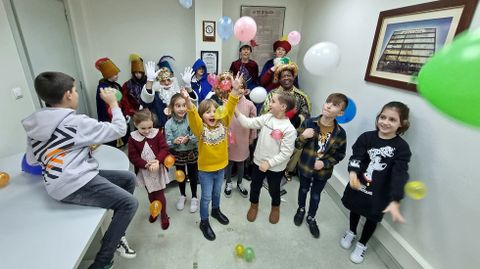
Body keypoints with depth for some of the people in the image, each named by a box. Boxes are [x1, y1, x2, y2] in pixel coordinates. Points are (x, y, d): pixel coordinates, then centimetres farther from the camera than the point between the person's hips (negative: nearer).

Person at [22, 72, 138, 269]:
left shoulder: (35, 124, 9)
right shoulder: (76, 122, -15)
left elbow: (32, 160, 17)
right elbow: (119, 129, -11)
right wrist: (113, 103, 1)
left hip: (67, 179, 9)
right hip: (74, 185, -9)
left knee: (129, 179, 13)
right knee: (129, 203, -13)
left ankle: (116, 235, 21)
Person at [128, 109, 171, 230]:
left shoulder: (157, 133, -10)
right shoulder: (133, 138, -10)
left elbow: (164, 149, -13)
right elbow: (133, 156, -11)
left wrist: (157, 160, -29)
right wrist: (146, 165, -23)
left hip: (158, 169, -2)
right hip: (144, 171, 2)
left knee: (159, 194, 5)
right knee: (150, 193, 21)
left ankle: (164, 215, 28)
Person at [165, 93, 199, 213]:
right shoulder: (169, 124, -14)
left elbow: (198, 137, -17)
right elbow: (167, 143, -12)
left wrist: (188, 139, -34)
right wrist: (174, 141, -33)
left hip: (192, 153, -1)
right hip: (178, 154, 2)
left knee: (193, 175, 16)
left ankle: (194, 197, 39)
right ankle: (182, 196, 47)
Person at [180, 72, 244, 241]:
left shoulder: (222, 124, -8)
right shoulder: (200, 128, -18)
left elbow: (229, 108, -17)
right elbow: (193, 116, -36)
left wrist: (235, 90, -29)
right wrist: (188, 101, -55)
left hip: (220, 167, 4)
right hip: (205, 169, -4)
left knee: (217, 192, 26)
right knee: (206, 197, 12)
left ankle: (216, 210, 53)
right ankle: (204, 222, 34)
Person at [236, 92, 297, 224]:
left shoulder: (289, 129, -22)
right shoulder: (267, 117, -7)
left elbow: (286, 153, -20)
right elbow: (248, 123, -9)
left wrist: (269, 163, -21)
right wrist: (235, 110, -18)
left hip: (275, 167, -4)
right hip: (258, 161, 4)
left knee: (274, 189, 21)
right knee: (255, 186, 22)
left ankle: (275, 207, 53)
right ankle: (254, 205, 51)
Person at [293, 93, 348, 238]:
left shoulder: (340, 133, -15)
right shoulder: (309, 122, -18)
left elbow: (340, 155, -3)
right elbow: (297, 145, -11)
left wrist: (325, 163, -18)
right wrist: (303, 137, -32)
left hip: (323, 171, 0)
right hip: (305, 166, 0)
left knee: (316, 195, 20)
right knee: (303, 189, 24)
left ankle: (311, 218, 45)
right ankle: (301, 209, 53)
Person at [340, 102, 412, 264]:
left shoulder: (401, 147, -15)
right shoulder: (366, 137, -11)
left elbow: (400, 174, -22)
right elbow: (356, 156, -20)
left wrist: (395, 201, -33)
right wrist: (353, 172, -42)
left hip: (379, 192, -1)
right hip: (358, 184, 1)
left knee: (373, 218, 18)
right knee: (355, 209, 23)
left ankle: (362, 244, 45)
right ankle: (351, 232, 54)